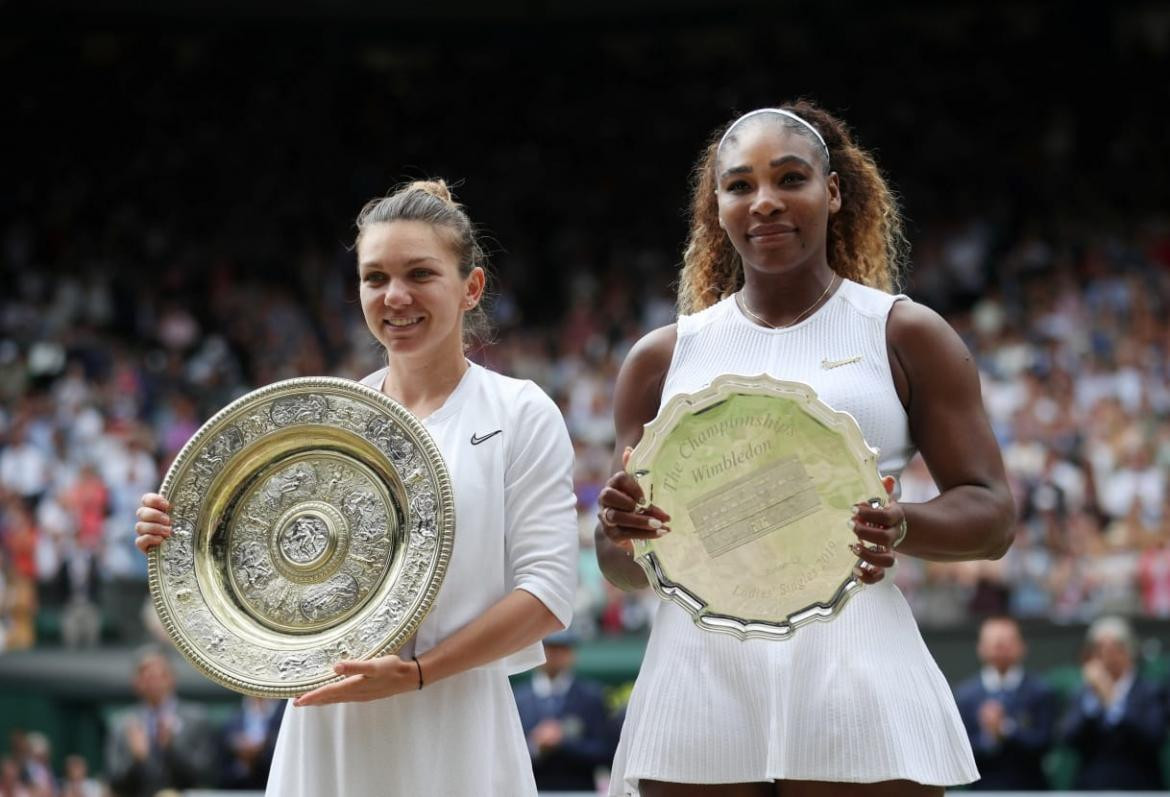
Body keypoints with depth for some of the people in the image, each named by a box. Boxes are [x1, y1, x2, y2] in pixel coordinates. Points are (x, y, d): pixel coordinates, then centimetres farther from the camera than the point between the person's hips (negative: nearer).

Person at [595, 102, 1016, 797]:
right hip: (699, 677, 2)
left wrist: (903, 529, -19)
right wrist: (623, 532, -10)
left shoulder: (904, 335, 7)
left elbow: (991, 515, 3)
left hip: (853, 672, -2)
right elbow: (625, 569, 15)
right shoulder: (663, 359, 14)